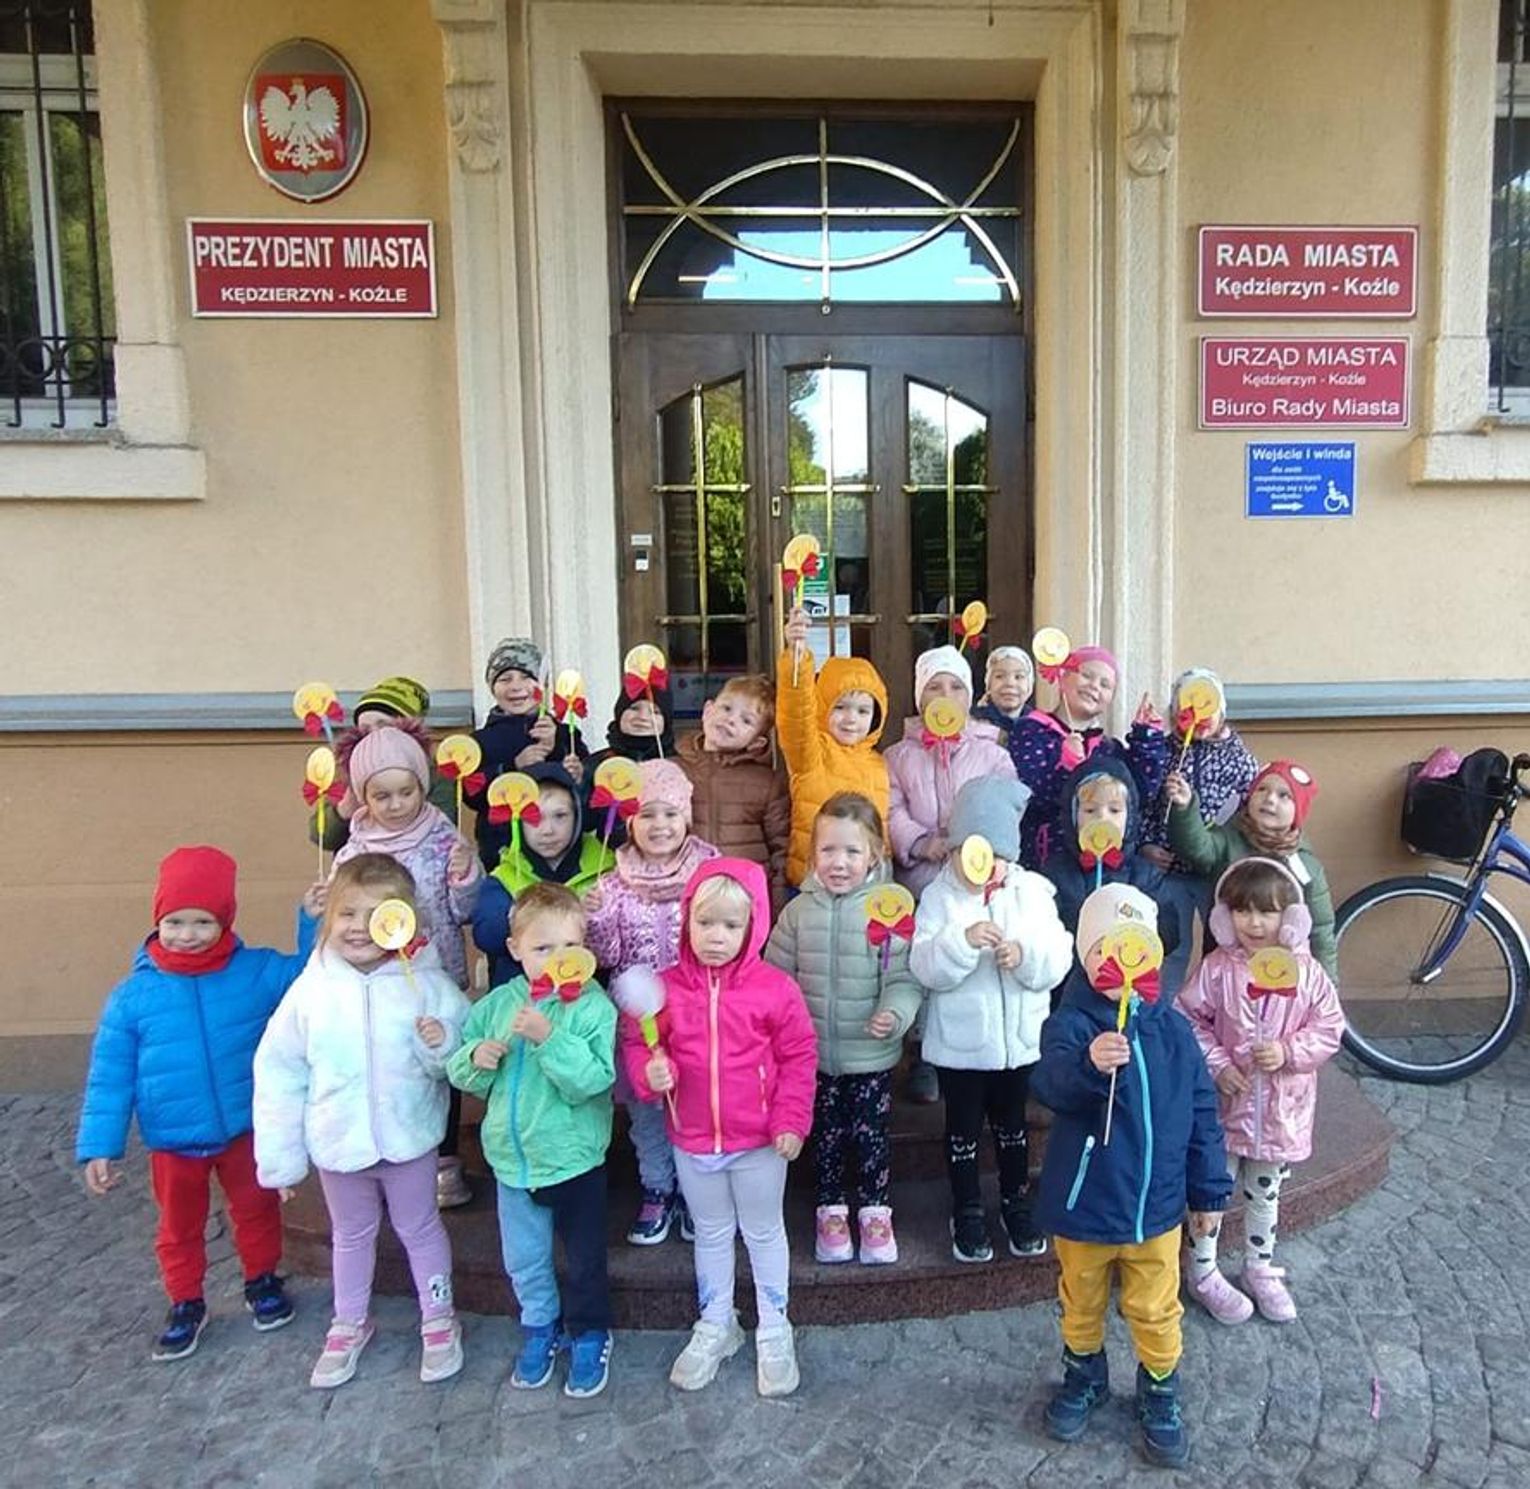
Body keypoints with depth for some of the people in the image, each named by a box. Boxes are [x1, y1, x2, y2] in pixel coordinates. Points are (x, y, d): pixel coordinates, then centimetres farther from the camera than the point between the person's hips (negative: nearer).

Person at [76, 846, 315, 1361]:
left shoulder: (258, 971, -13)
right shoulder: (132, 995, -13)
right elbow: (110, 1078, -7)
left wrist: (316, 924, -22)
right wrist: (99, 1147, -8)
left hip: (245, 1130, 0)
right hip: (173, 1141, 0)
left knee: (256, 1210, 21)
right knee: (179, 1226, 20)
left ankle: (262, 1282, 45)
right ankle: (186, 1305, 42)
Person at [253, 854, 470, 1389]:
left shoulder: (427, 982, -17)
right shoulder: (311, 989, -14)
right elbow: (278, 1073, -7)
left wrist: (444, 1044, -32)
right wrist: (280, 1158, -4)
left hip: (408, 1139, -1)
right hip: (338, 1143, 2)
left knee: (420, 1228, 19)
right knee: (351, 1235, 24)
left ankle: (439, 1318, 40)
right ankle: (350, 1323, 47)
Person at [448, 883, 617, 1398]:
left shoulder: (592, 1006, -18)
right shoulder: (497, 1004, -4)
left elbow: (592, 1080, -28)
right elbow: (462, 1071, 4)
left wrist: (549, 1038, -36)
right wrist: (476, 1058, -18)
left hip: (574, 1157, -4)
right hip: (512, 1157, 4)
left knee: (585, 1257, 16)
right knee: (523, 1258, 22)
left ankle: (589, 1334, 38)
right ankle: (540, 1327, 45)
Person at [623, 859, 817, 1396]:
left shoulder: (774, 989, -15)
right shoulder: (665, 988, -11)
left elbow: (798, 1056, -8)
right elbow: (636, 1042, 0)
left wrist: (791, 1122, -10)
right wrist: (651, 1071, -21)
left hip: (759, 1143, -2)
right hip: (692, 1142, 2)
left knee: (764, 1233, 17)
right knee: (711, 1233, 22)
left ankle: (774, 1330, 37)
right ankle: (715, 1325, 43)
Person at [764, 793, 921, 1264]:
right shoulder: (799, 910, -6)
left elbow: (904, 977, -13)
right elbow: (776, 975, 1)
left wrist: (895, 1014, -30)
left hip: (871, 1054, -2)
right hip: (813, 1053, 2)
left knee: (871, 1133, 13)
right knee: (826, 1133, 17)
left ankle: (875, 1211, 36)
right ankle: (831, 1210, 38)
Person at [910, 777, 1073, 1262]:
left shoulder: (1033, 891, -4)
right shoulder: (939, 897, -10)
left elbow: (1058, 961, -8)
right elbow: (925, 968, -19)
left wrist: (1025, 956, -28)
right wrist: (962, 941, -34)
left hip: (1019, 1037, 2)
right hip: (959, 1041, -2)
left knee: (1011, 1124, 21)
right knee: (963, 1129, 14)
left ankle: (1016, 1203, 40)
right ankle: (967, 1213, 32)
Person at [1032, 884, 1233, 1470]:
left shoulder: (1172, 1029, -6)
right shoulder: (1070, 1023, -19)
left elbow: (1201, 1113, 4)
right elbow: (1051, 1083, -40)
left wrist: (1209, 1191, 8)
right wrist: (1089, 1063, -61)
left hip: (1156, 1206, 2)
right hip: (1083, 1206, -2)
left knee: (1155, 1311, 18)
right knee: (1082, 1304, 21)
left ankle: (1160, 1391, 42)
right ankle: (1083, 1374, 46)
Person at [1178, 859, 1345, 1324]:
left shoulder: (1305, 971, -8)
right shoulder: (1217, 969, -13)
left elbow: (1329, 1028, -4)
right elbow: (1190, 1021, -8)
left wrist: (1289, 1052, -19)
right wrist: (1216, 1064, -17)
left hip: (1281, 1108, 2)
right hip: (1225, 1101, -2)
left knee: (1264, 1194, 22)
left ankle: (1260, 1269, 42)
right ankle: (1202, 1273, 29)